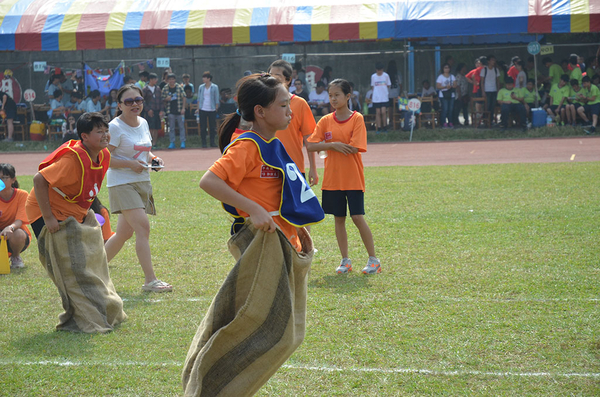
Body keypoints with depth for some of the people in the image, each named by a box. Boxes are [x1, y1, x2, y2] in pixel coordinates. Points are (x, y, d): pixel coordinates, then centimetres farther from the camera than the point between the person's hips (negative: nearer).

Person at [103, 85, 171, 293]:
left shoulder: (143, 123, 11)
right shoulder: (115, 127, -12)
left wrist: (153, 159, 3)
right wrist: (130, 164, -23)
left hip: (142, 182, 8)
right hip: (122, 184, -8)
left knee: (125, 233, 12)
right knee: (143, 227, -18)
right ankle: (150, 280, -17)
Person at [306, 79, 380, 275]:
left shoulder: (357, 119, -5)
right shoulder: (325, 121, 5)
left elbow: (354, 147, -15)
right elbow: (311, 145, -2)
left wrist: (328, 145, -8)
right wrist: (333, 145, -16)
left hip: (353, 178, -4)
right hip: (332, 178, 4)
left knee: (358, 217, -6)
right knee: (339, 219, 8)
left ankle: (373, 259, 7)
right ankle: (345, 260, 18)